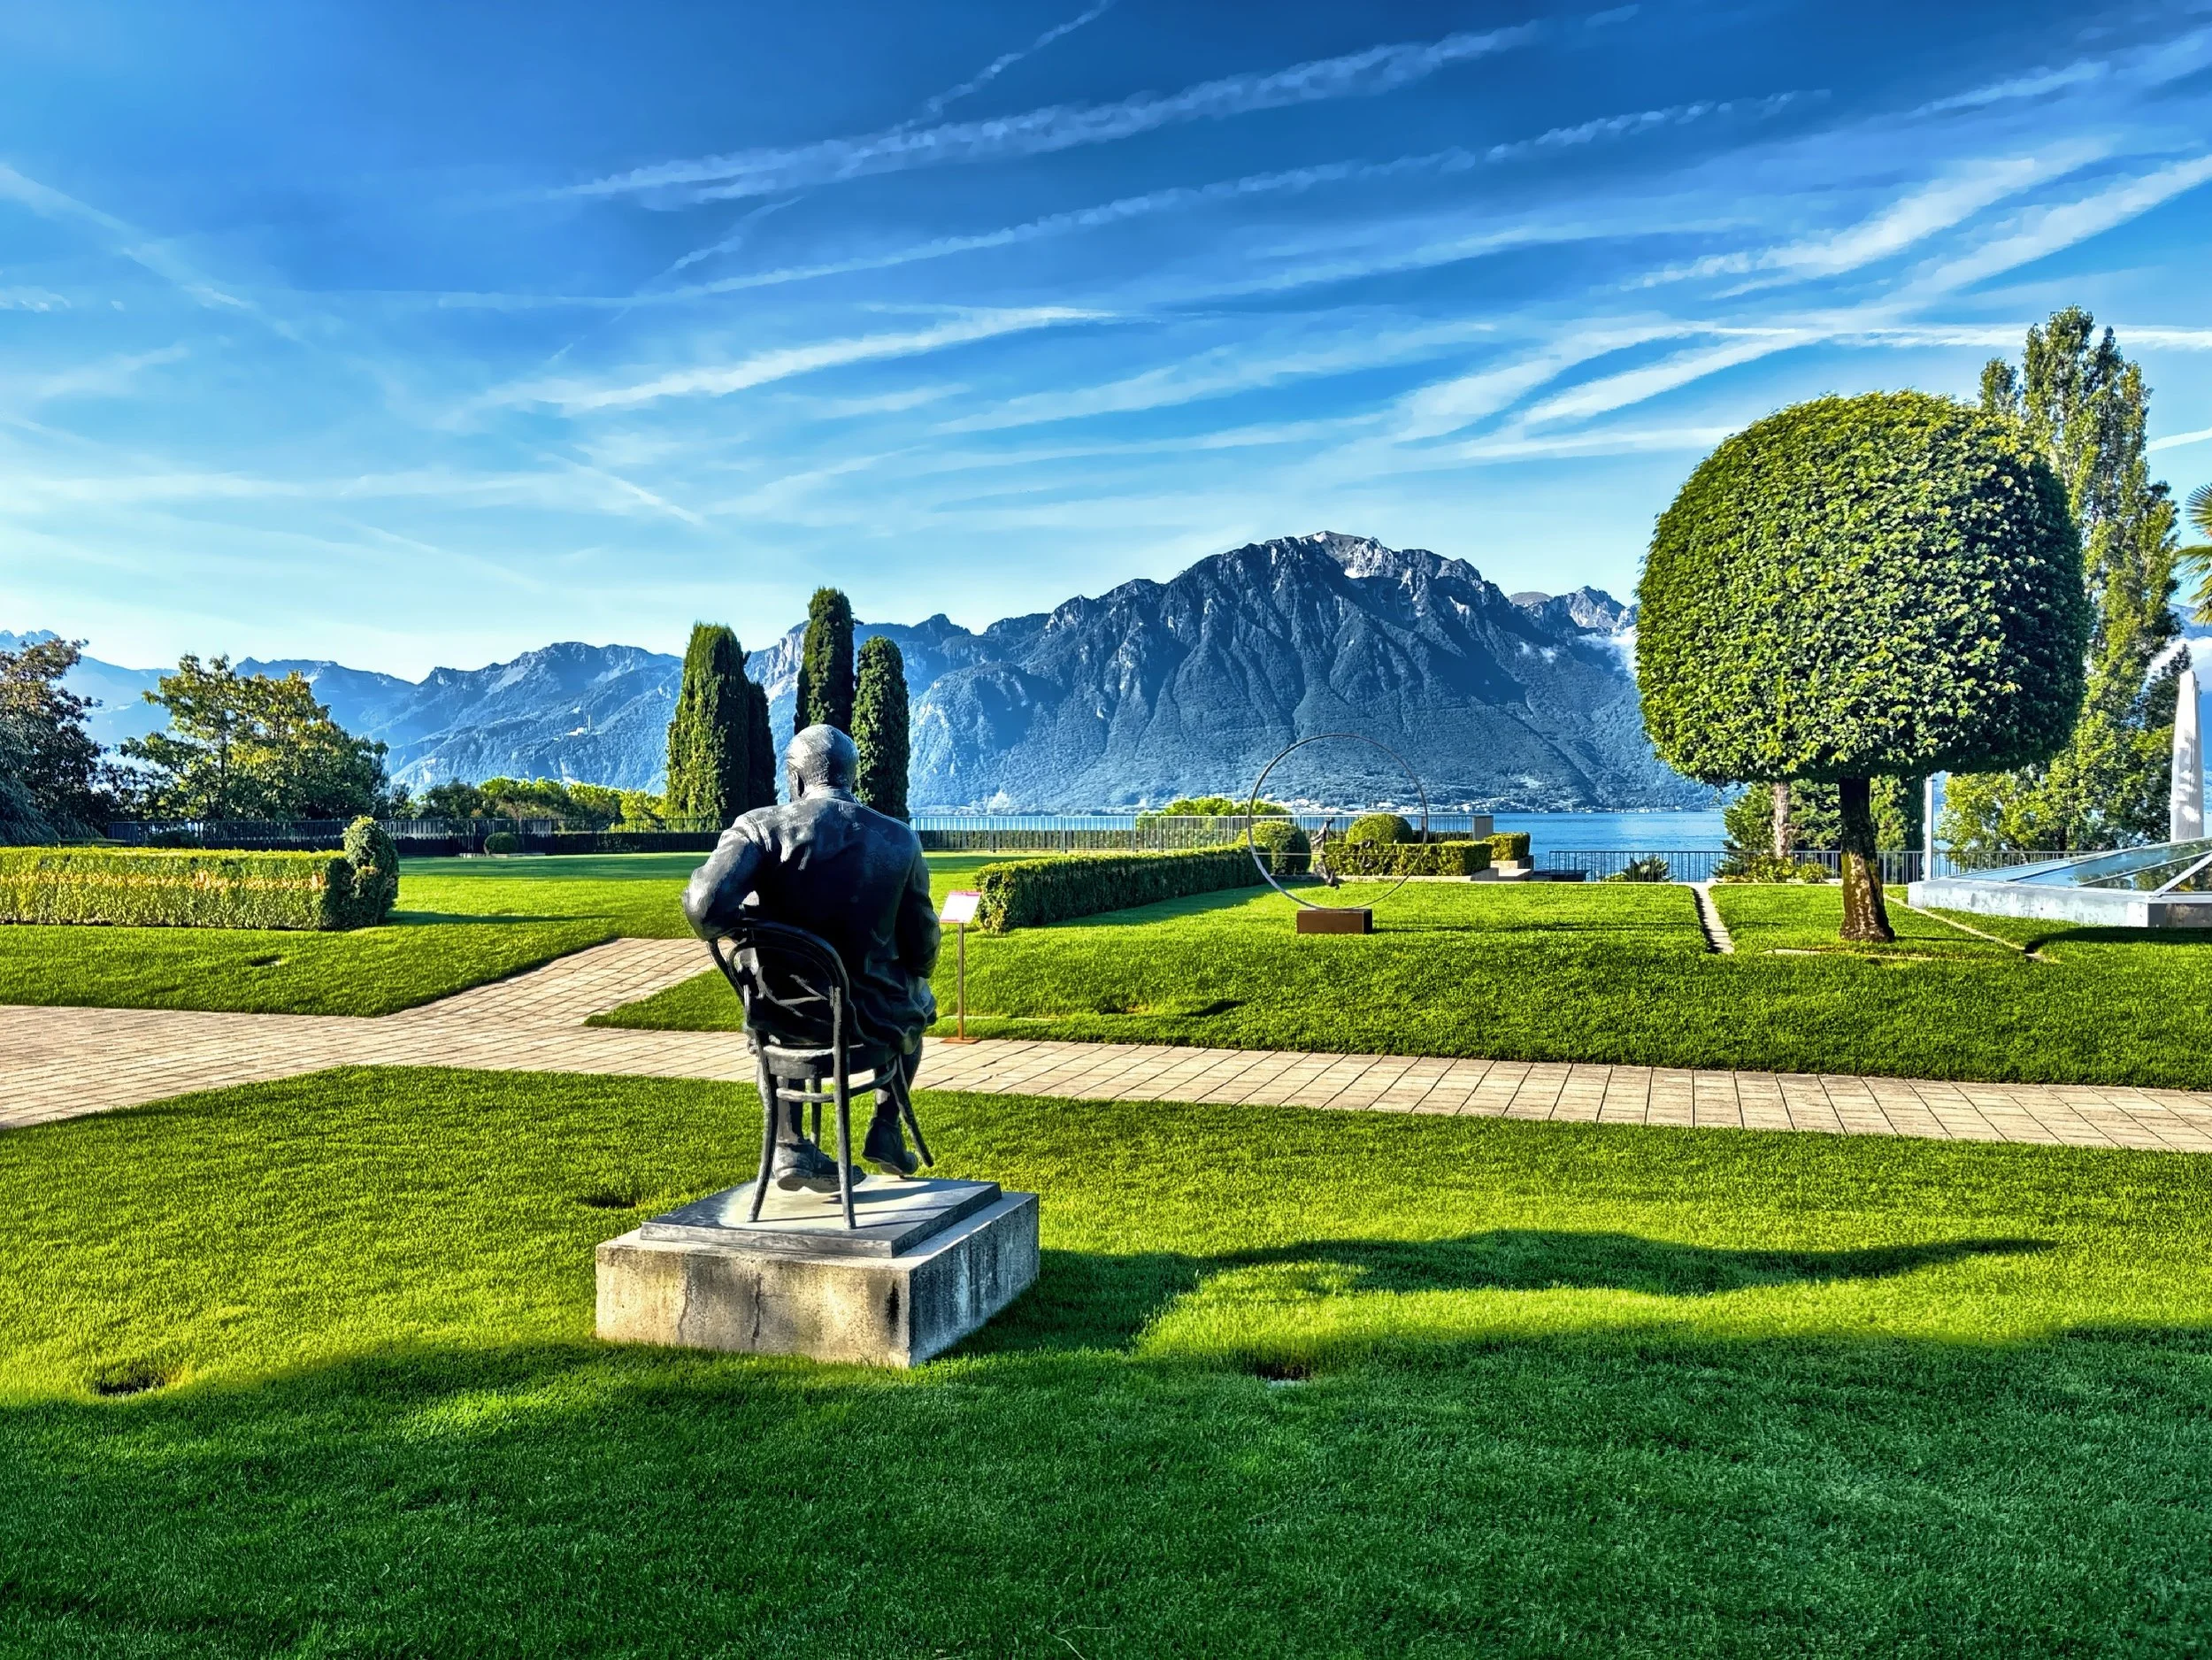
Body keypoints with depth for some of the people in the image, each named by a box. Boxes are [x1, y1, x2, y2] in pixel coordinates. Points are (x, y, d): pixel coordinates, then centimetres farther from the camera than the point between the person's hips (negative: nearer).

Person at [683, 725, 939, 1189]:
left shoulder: (759, 827, -11)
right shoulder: (900, 839, -6)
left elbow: (704, 904, -26)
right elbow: (922, 946, 0)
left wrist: (729, 932, -2)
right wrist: (914, 978, 24)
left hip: (785, 1015, 0)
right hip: (869, 1018, 0)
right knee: (918, 1001, 36)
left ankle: (789, 1145, 26)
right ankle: (886, 1130, 33)